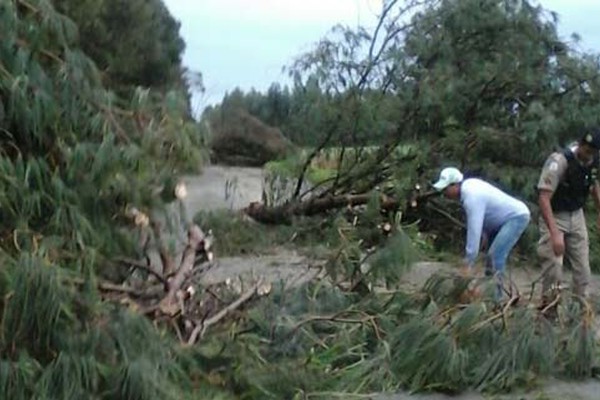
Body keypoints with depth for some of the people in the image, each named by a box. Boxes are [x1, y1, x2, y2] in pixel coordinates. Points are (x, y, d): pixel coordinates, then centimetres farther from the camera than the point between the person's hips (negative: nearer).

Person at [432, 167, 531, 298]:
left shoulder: (472, 197, -30)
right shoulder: (468, 185, -2)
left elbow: (474, 231, -31)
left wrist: (468, 264, -27)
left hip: (517, 216, -11)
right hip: (504, 219, 11)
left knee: (496, 255, -20)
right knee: (491, 256, 11)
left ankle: (495, 297, -16)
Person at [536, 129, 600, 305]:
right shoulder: (559, 160, -28)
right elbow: (543, 198, -34)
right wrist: (555, 233, -41)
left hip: (577, 216, 6)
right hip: (554, 216, -6)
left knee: (582, 266, 6)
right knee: (553, 265, -12)